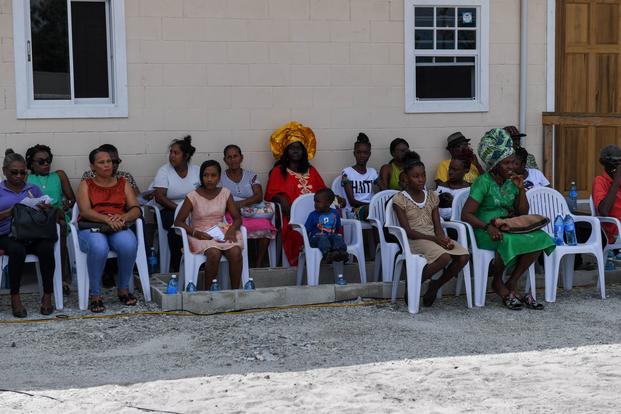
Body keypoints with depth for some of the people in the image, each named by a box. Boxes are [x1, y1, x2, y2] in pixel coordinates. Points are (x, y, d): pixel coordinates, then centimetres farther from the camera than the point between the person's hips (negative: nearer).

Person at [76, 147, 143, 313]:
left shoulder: (123, 184, 19)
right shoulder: (86, 185, 13)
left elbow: (136, 209, 8)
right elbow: (85, 211, -4)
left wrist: (123, 217, -16)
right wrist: (107, 219, -22)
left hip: (118, 229, 2)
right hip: (91, 228, -2)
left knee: (129, 244, -35)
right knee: (99, 247, -39)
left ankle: (123, 289, -14)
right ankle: (95, 295, -24)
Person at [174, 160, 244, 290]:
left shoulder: (225, 193, 6)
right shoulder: (193, 196, -4)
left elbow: (237, 218, 7)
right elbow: (178, 221, -3)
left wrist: (231, 230, -15)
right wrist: (196, 233, -18)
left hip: (221, 232, 3)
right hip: (200, 234, -3)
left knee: (235, 252, -29)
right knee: (214, 253, -35)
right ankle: (208, 292, -21)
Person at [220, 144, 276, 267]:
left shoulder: (251, 176, 15)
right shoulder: (220, 178, 12)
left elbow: (259, 196, 2)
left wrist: (241, 203, -15)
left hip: (253, 213, 1)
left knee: (265, 225, -31)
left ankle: (259, 264, -23)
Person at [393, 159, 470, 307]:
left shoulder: (432, 196, 14)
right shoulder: (400, 199, -3)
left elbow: (438, 226, 10)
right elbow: (407, 231, -11)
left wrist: (443, 239, -14)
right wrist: (434, 239, -20)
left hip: (433, 238, 6)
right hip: (414, 240, -6)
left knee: (464, 256, -20)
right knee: (445, 257, -34)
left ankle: (436, 285, 1)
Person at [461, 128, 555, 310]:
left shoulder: (512, 181, 10)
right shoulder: (483, 182, -10)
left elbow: (523, 213, 12)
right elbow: (466, 214, -17)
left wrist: (521, 189, -1)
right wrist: (488, 226, -31)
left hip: (509, 227, 6)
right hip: (485, 232, -6)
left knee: (539, 238, -22)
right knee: (508, 241, -38)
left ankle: (512, 283, -10)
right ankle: (497, 282, -9)